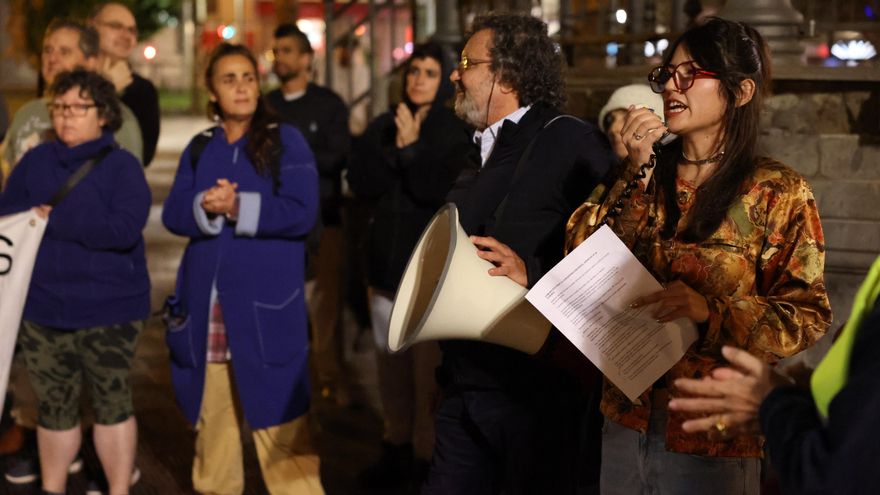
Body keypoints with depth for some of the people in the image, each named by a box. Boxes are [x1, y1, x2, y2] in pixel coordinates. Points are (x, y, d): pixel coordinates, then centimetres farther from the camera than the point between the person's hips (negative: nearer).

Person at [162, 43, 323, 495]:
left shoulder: (285, 140, 0)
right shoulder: (199, 148, 13)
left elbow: (301, 212, -11)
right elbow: (173, 214, 2)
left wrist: (238, 208, -16)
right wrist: (206, 207, -18)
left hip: (266, 301, -4)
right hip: (206, 301, 4)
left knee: (278, 416, -5)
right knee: (211, 414, 12)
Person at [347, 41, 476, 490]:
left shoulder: (457, 133, -2)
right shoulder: (383, 127, 10)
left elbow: (444, 189, -16)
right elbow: (360, 182, -3)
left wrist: (411, 149, -16)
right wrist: (395, 147, -14)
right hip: (386, 262, 5)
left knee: (429, 367, -9)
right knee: (391, 364, 11)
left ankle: (430, 459, 1)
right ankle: (397, 449, 24)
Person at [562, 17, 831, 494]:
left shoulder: (777, 191, -7)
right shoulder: (647, 172, 6)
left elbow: (806, 316, -10)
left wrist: (711, 310, -25)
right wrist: (638, 171, -9)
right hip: (627, 417, 4)